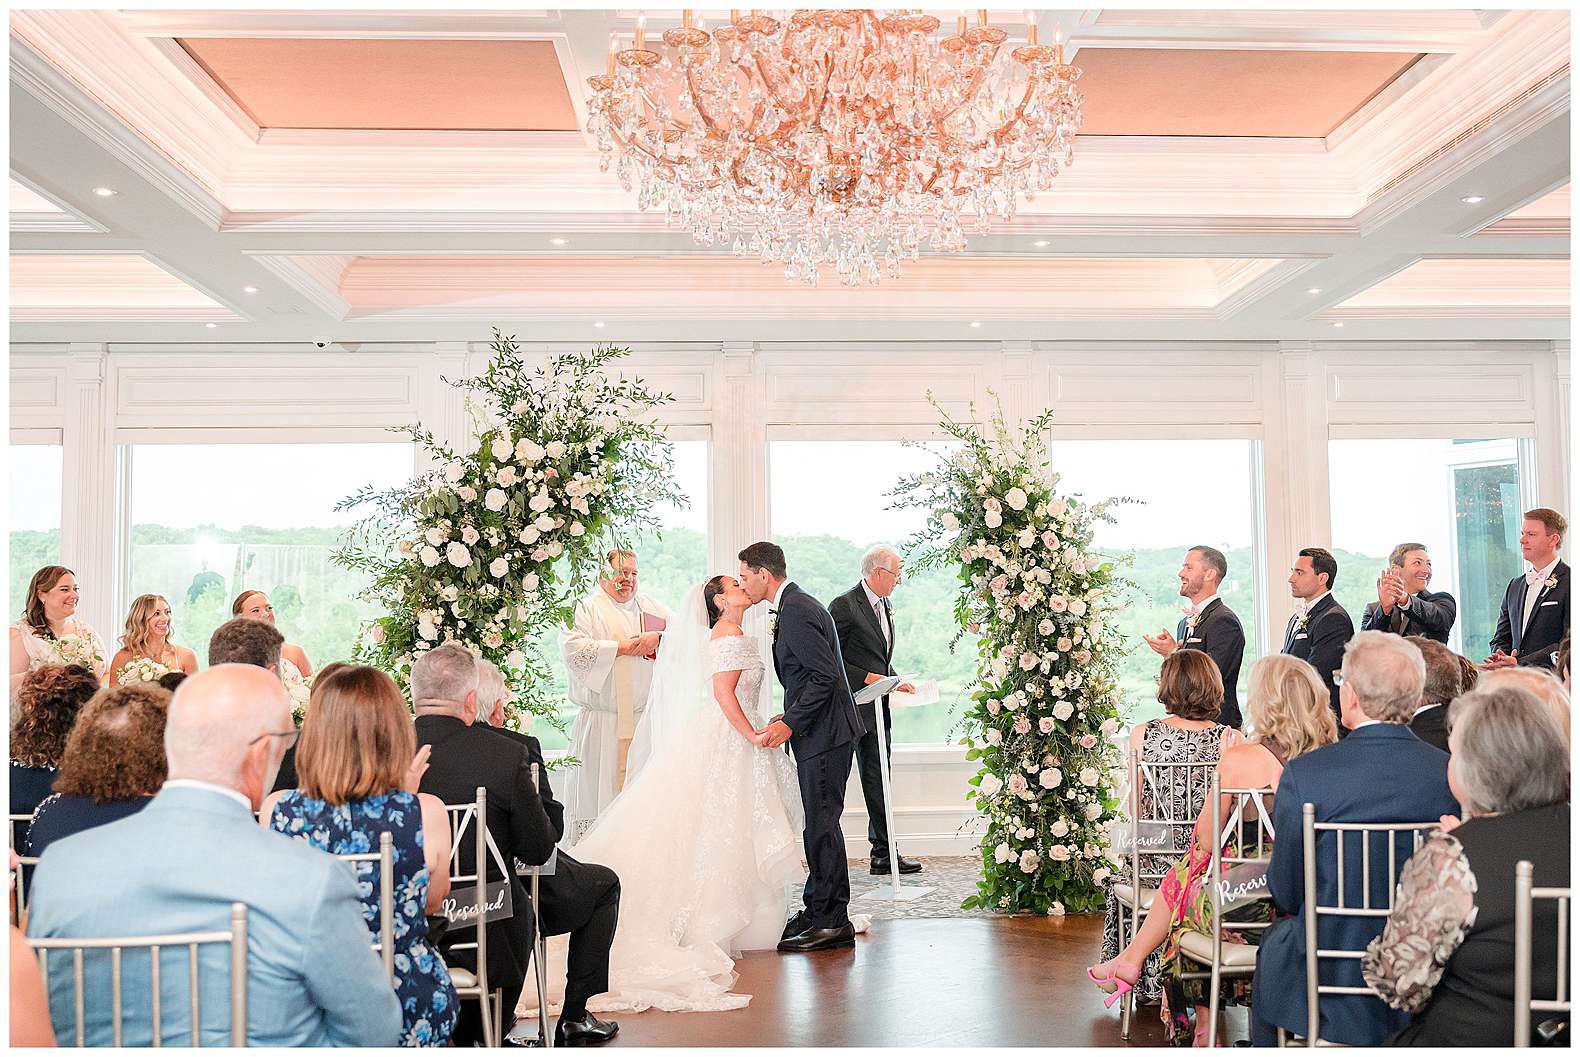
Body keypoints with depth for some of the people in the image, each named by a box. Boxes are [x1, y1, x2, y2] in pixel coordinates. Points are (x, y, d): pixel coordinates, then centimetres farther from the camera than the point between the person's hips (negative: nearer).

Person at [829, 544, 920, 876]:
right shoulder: (844, 606, -12)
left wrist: (895, 682, 8)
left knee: (878, 781, 10)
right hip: (854, 708, -8)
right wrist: (867, 678, -19)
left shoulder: (885, 608, 16)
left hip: (879, 709, 8)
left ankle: (883, 853, 15)